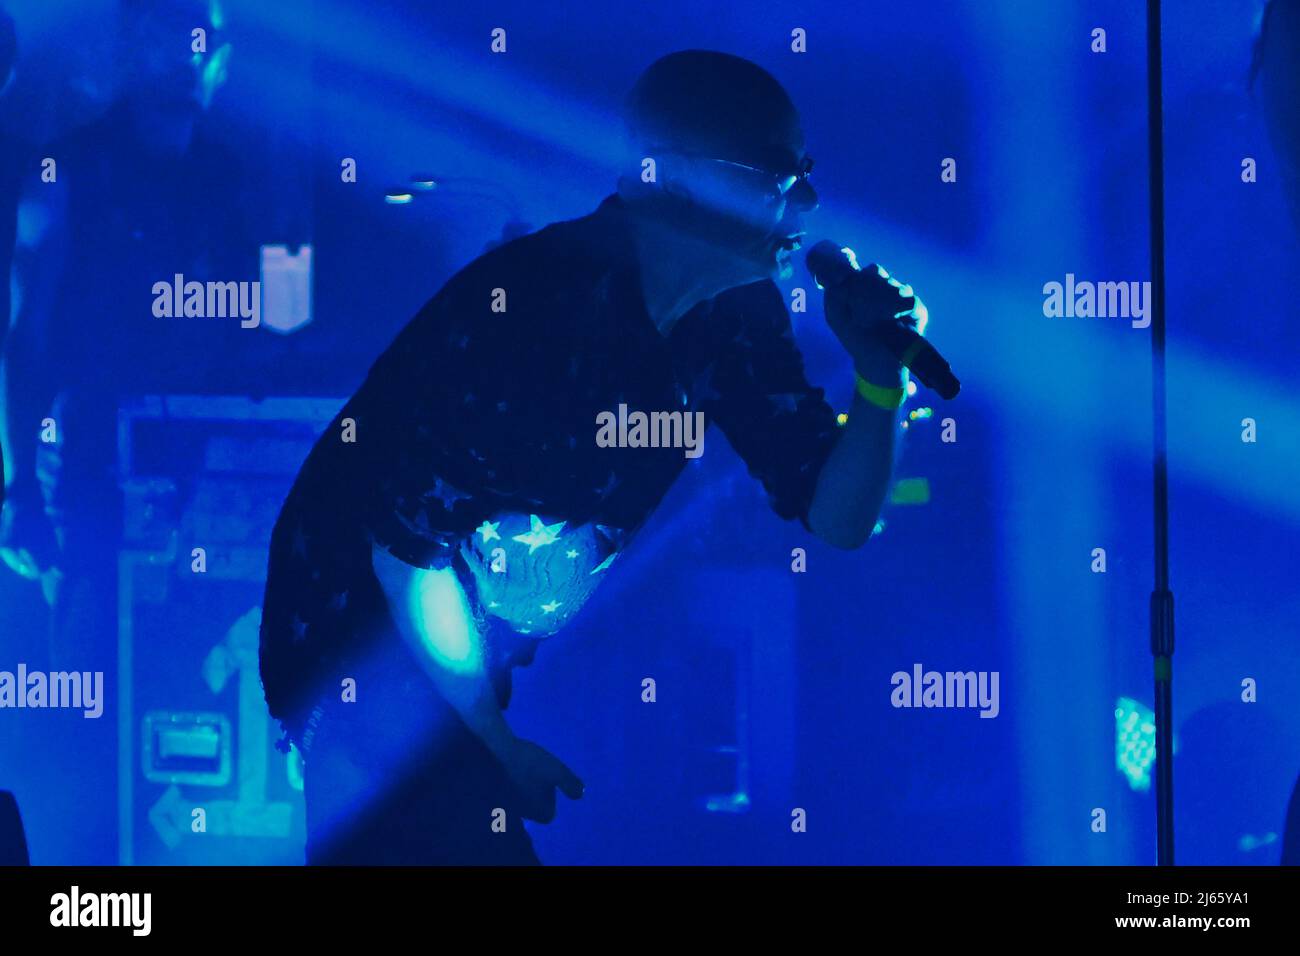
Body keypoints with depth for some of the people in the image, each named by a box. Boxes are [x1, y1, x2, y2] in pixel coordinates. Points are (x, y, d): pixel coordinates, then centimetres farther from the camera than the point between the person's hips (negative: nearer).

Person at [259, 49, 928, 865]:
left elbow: (837, 519, -2)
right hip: (364, 634, -8)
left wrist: (881, 381, -22)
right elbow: (408, 550, -24)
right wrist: (496, 742, -15)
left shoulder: (736, 316, -5)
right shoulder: (532, 305, -27)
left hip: (514, 651, 8)